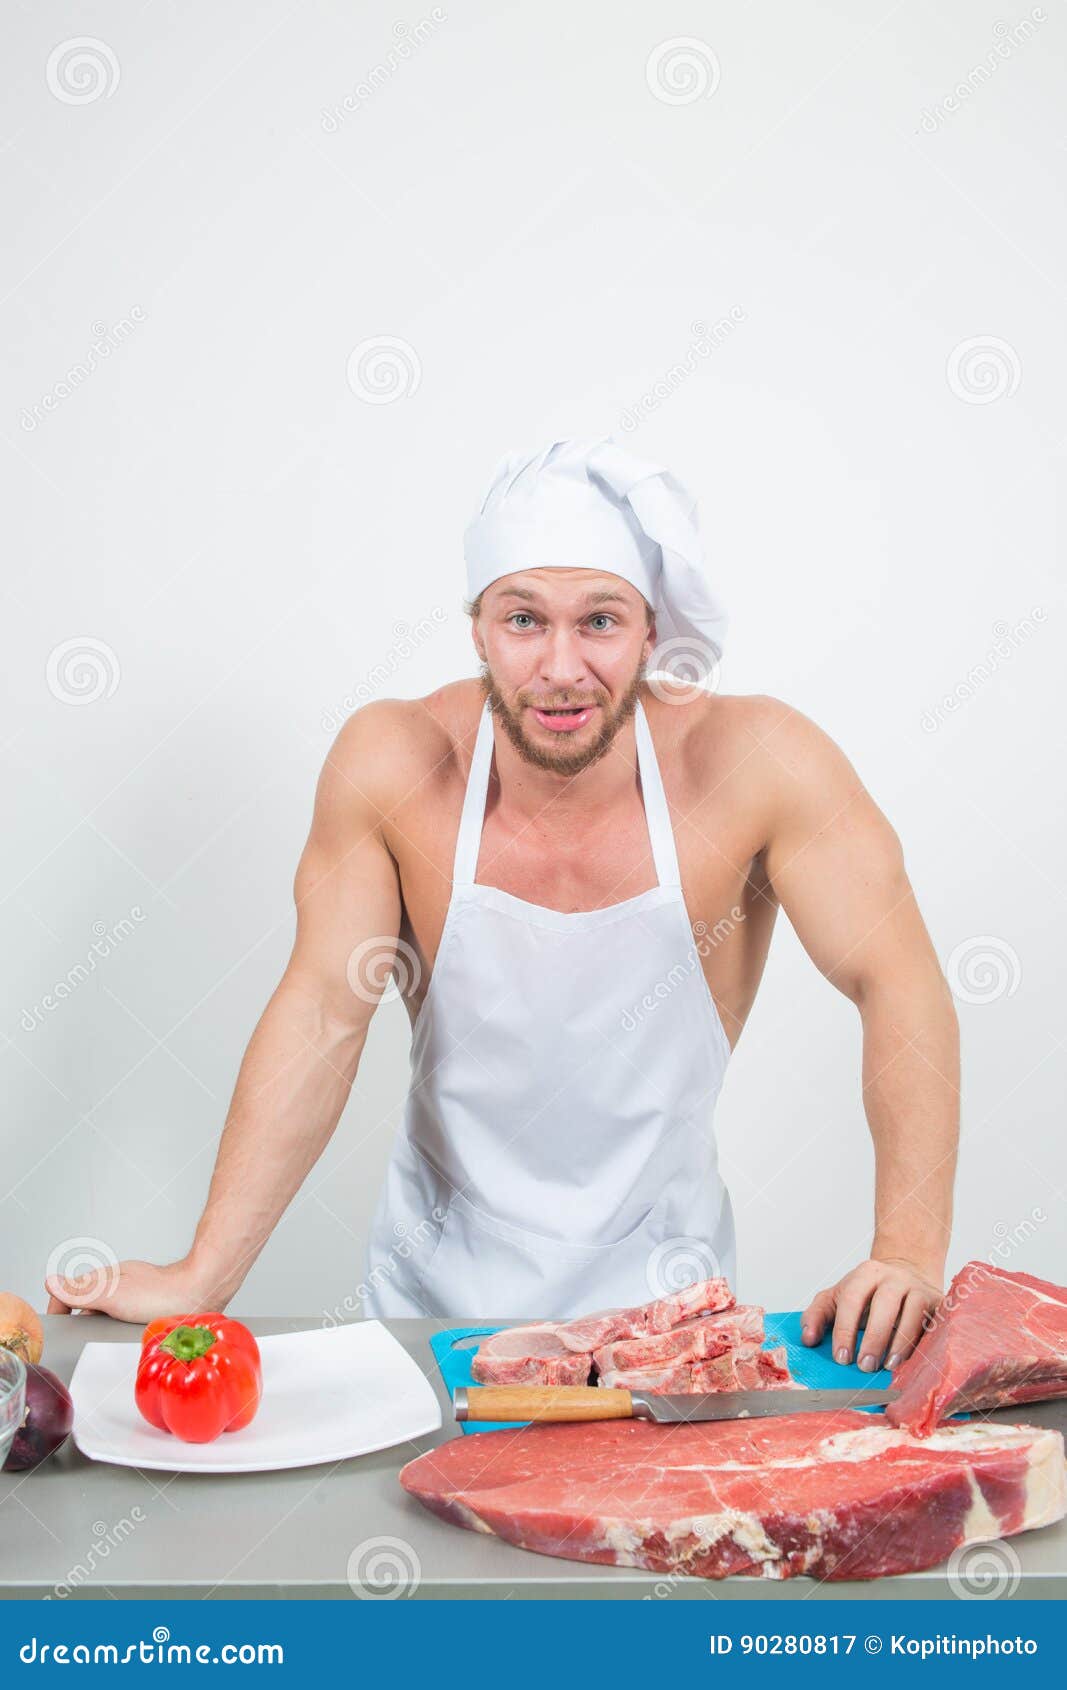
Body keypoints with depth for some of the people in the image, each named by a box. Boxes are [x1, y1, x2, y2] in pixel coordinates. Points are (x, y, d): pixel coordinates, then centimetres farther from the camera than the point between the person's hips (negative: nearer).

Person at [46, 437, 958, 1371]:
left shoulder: (754, 761, -18)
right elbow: (322, 1015, -12)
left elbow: (900, 985, -15)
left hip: (658, 1291, -1)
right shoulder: (393, 761, -15)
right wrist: (202, 1277, -16)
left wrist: (909, 1253, -25)